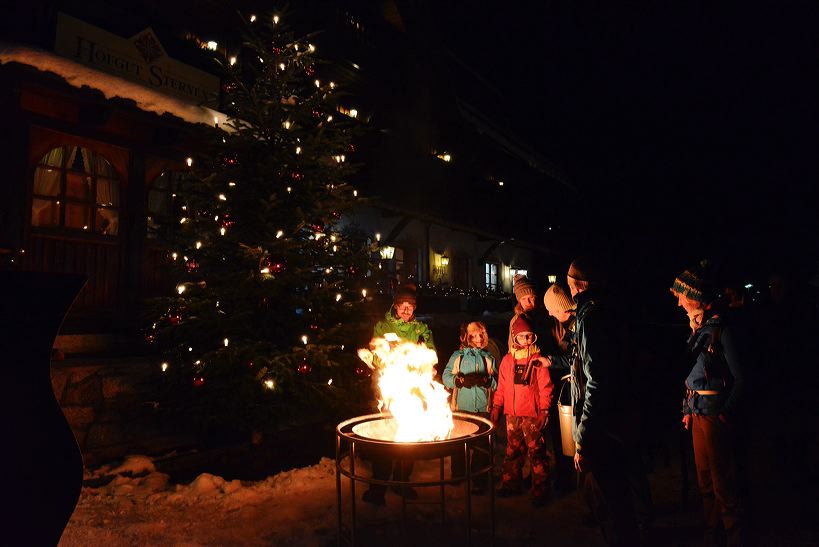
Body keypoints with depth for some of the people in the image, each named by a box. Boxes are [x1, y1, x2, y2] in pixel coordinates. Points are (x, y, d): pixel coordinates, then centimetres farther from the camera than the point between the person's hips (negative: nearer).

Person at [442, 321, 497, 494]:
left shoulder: (488, 358, 12)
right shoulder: (457, 356, 8)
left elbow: (496, 382, 4)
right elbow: (446, 377, -1)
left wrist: (486, 380, -16)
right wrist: (461, 380, -18)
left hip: (483, 408, 0)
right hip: (461, 408, 0)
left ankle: (480, 481, 13)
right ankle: (457, 477, 25)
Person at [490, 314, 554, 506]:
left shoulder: (538, 359, -3)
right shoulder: (507, 359, 8)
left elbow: (545, 387, -4)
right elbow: (501, 386, 12)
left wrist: (544, 411, -10)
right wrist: (496, 407, 8)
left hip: (532, 414, -4)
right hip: (512, 414, 4)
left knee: (536, 452, -2)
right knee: (513, 451, 15)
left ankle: (541, 491, 9)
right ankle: (512, 484, 29)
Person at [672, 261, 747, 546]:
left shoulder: (723, 330, -17)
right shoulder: (698, 328, 9)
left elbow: (740, 379, -15)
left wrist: (724, 415, -14)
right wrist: (689, 410, 11)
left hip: (716, 414, -9)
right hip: (699, 413, 9)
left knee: (723, 482, 4)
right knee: (705, 479, 18)